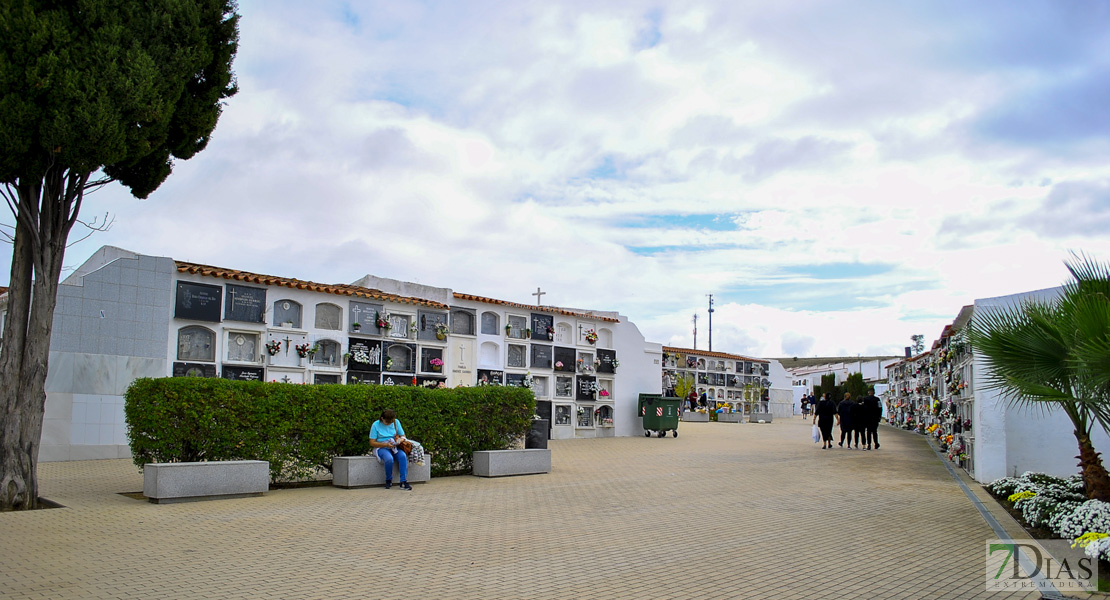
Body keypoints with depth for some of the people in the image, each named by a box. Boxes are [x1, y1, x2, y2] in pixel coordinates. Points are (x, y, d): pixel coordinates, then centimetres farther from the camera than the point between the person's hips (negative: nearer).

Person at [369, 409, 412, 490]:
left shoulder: (396, 422, 5)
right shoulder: (376, 425, -5)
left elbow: (403, 436, 11)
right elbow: (372, 443, -6)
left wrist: (400, 440, -14)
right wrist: (386, 444, -20)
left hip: (395, 447, 3)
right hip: (381, 448, -3)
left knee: (403, 456, -31)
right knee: (389, 459, -37)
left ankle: (403, 482, -30)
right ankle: (389, 481, -12)